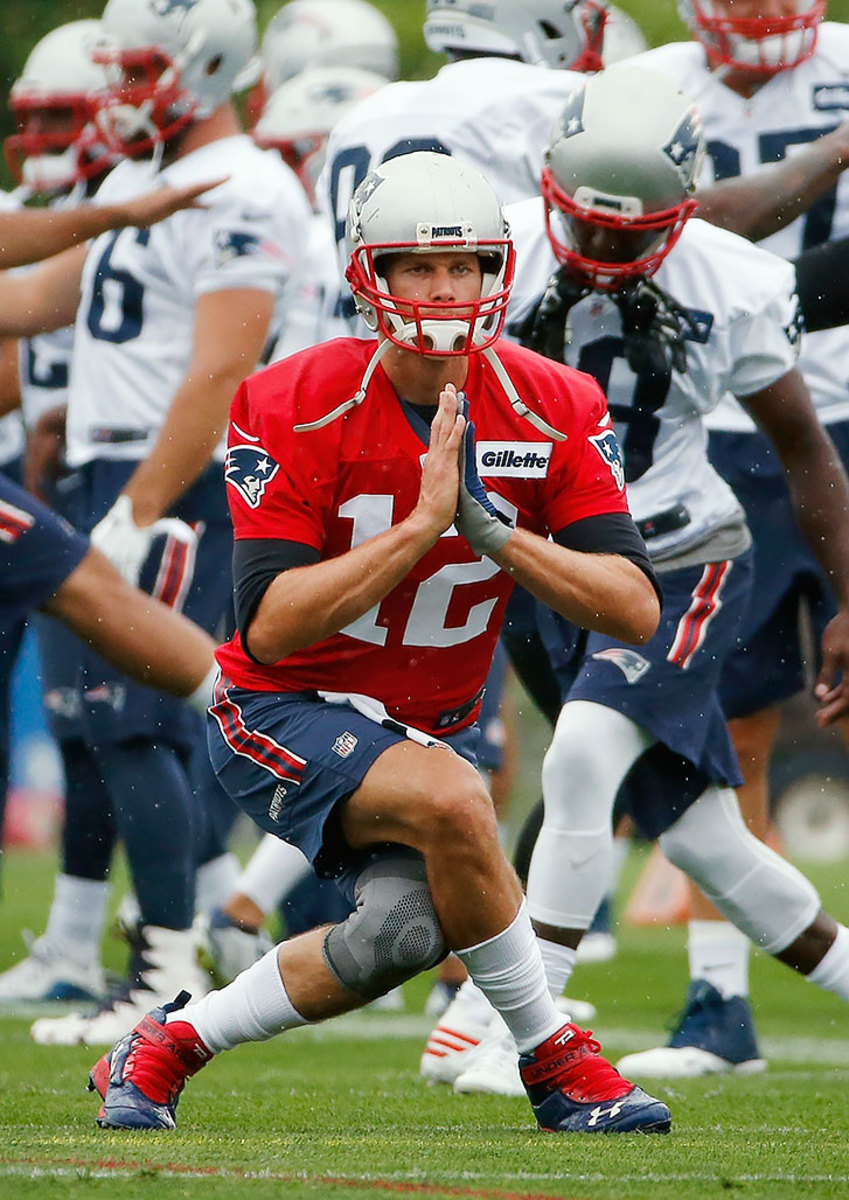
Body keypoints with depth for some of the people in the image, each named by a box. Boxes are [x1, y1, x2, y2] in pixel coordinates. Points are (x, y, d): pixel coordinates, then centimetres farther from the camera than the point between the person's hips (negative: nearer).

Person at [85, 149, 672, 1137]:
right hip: (284, 716, -5)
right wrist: (420, 524, -31)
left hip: (430, 723, 5)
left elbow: (636, 610, -14)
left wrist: (491, 530, -27)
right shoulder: (298, 408, -19)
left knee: (405, 934, -19)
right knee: (452, 799, -33)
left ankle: (163, 1048, 5)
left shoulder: (550, 410, -8)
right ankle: (554, 1062, -14)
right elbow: (268, 629, -25)